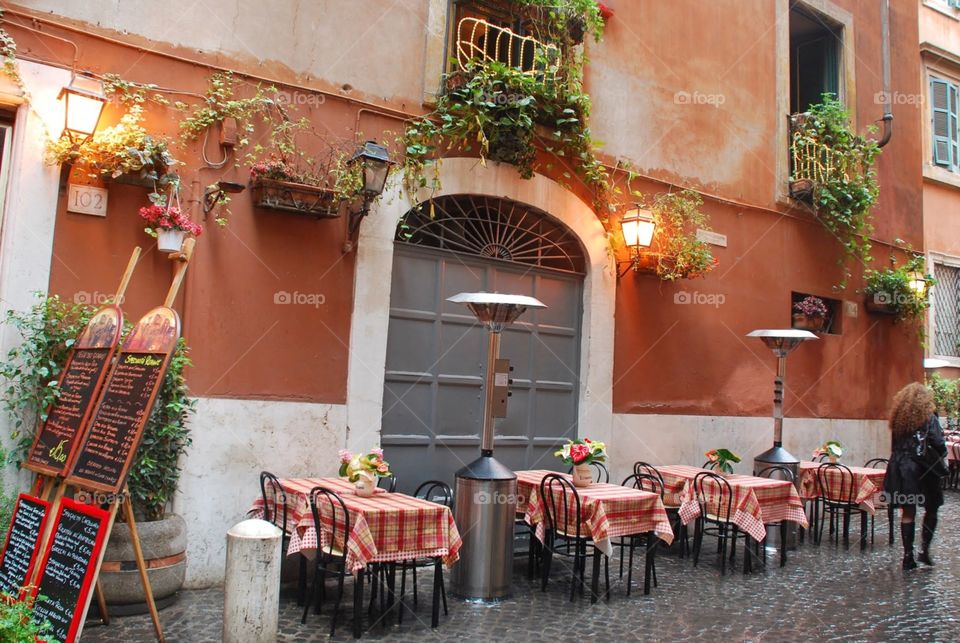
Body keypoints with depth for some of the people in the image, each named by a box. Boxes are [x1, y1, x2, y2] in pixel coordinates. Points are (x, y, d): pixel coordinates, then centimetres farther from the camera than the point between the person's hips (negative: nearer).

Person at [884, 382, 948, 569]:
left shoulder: (898, 419, 5)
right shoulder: (929, 418, -9)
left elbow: (895, 446, 8)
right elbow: (938, 444, -11)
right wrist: (941, 455, 9)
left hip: (902, 469, 4)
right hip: (924, 469, -4)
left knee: (907, 513, 8)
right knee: (931, 510, 14)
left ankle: (908, 556, 9)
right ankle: (924, 550, 8)